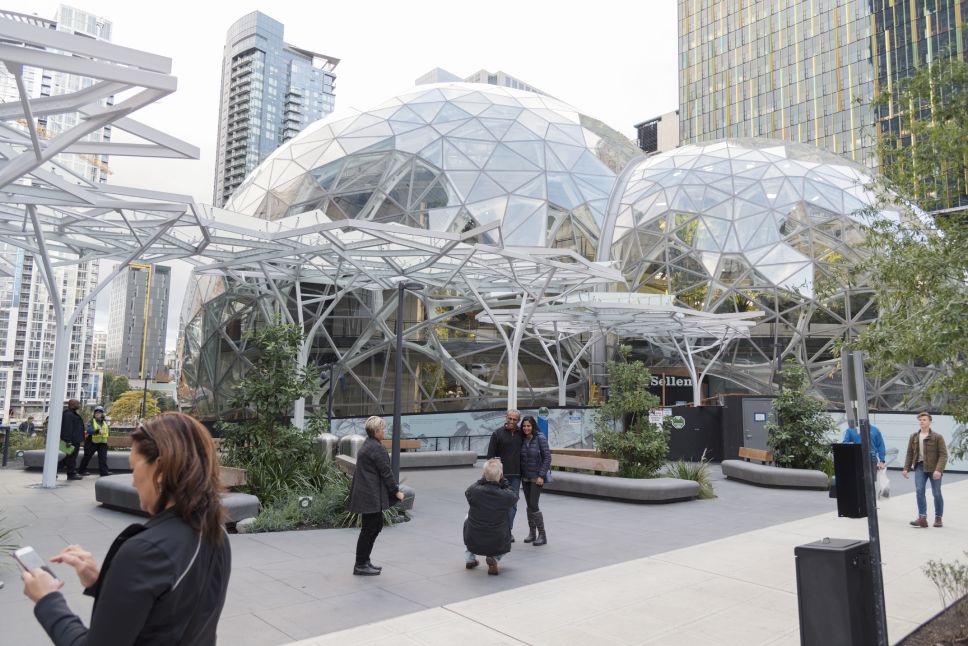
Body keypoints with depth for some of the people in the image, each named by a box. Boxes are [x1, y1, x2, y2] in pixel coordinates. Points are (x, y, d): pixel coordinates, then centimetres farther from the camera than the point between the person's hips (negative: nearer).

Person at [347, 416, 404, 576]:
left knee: (377, 525, 17)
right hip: (370, 495, -10)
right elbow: (386, 472, -16)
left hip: (367, 493, 10)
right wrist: (396, 491, -7)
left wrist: (393, 490, 21)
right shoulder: (377, 448, -18)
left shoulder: (367, 445, 14)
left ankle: (364, 561, 25)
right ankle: (360, 566, 9)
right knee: (369, 528, -1)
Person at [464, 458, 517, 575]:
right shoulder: (507, 496, -20)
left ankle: (469, 559, 30)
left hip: (473, 543, 1)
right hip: (498, 545, -1)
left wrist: (484, 478, 5)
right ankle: (494, 558, 4)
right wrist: (502, 480, 7)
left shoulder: (473, 491, -19)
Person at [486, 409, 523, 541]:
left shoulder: (521, 434, 7)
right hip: (501, 475, -3)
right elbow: (490, 455, -2)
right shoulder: (497, 434, -1)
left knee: (513, 502, 4)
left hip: (516, 475, 3)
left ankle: (508, 530, 13)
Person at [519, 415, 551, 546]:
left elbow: (547, 457, -12)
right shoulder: (522, 439, 4)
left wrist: (541, 476, -15)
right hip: (525, 477, 5)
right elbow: (520, 458, 11)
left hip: (536, 477, -5)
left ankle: (542, 535, 2)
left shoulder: (540, 438, -12)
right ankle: (532, 533, 22)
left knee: (533, 505, -9)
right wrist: (520, 474, 4)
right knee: (529, 505, 10)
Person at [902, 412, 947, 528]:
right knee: (919, 491, -10)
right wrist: (906, 468, 5)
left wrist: (939, 470, -20)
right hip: (920, 467, 3)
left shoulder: (937, 437, -4)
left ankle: (938, 518, 19)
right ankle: (922, 518, -11)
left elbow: (943, 455, -9)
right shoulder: (913, 437, 8)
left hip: (934, 468, -3)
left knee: (936, 494, 5)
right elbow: (910, 453, 12)